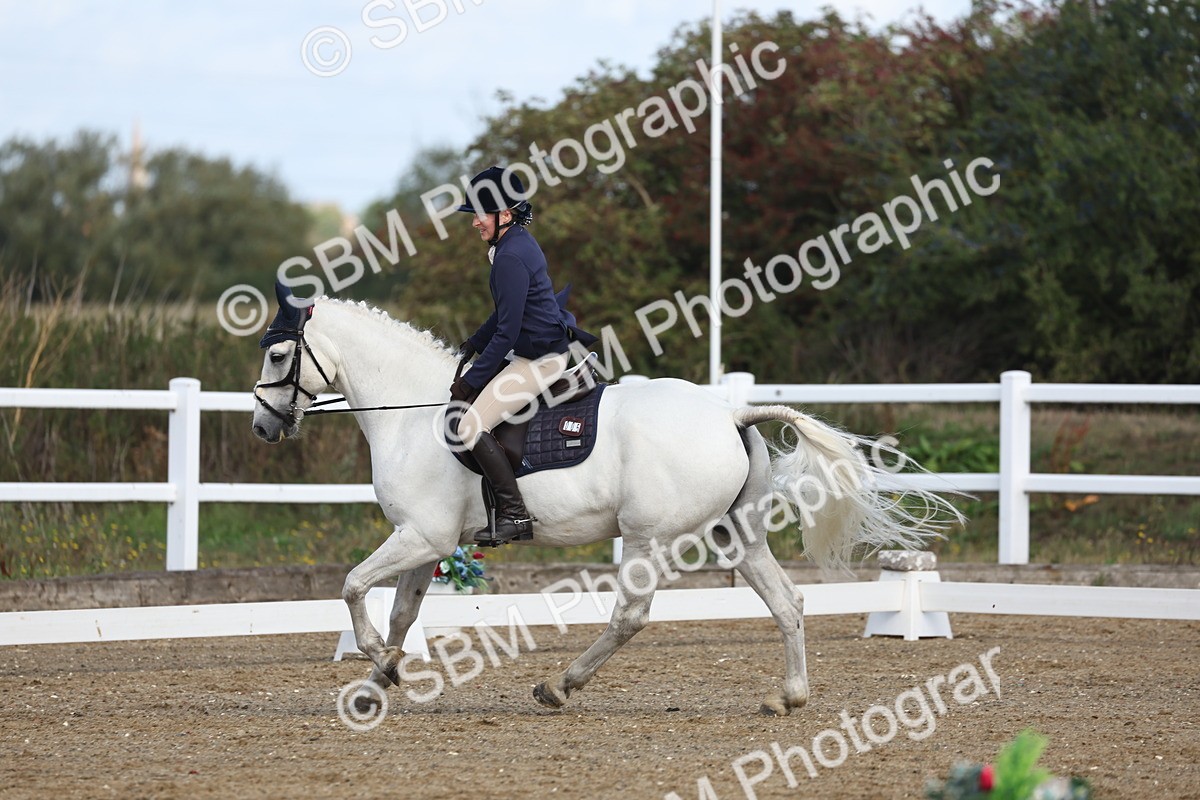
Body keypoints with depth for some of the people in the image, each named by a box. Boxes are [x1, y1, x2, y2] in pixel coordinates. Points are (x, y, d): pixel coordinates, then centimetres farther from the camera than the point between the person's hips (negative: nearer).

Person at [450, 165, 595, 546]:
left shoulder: (511, 257, -20)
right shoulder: (520, 244, 11)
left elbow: (506, 332, -20)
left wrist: (471, 381, -13)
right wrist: (471, 346, 17)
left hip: (541, 358, -11)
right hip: (542, 350, 11)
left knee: (471, 426, -15)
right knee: (465, 398, 22)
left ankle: (515, 515, -15)